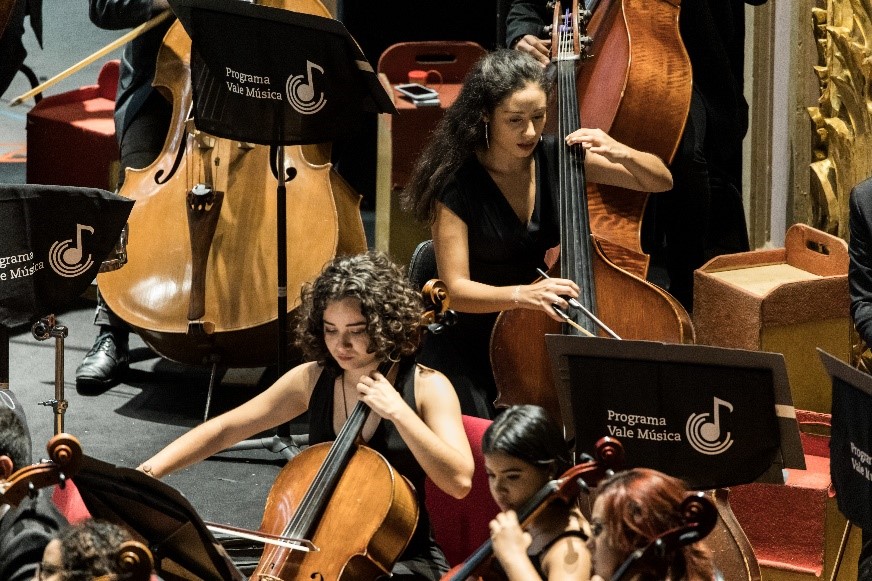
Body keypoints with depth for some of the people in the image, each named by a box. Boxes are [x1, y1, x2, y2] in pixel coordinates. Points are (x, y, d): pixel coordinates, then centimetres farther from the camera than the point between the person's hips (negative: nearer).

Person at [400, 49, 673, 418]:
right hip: (471, 342, -4)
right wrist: (521, 294, -39)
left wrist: (620, 154, -20)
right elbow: (456, 289, -20)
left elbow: (660, 181, 2)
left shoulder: (556, 158, -5)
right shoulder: (457, 185, -18)